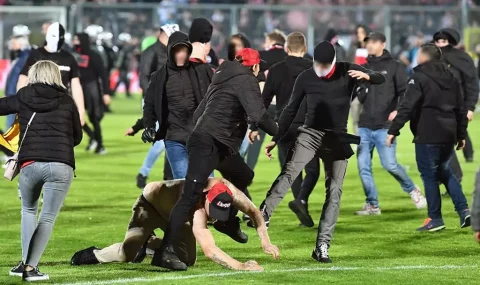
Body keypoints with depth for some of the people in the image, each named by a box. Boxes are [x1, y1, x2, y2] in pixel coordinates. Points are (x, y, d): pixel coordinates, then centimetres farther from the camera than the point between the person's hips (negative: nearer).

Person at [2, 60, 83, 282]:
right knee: (47, 218, 6)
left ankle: (26, 261, 14)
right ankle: (30, 266, -5)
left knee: (28, 210, 24)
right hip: (61, 165, -1)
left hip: (30, 163, 1)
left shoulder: (22, 99, 9)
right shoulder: (66, 102, 10)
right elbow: (77, 137, 19)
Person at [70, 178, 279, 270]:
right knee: (127, 253, -26)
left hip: (177, 216, 7)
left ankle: (150, 243, 22)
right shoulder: (197, 209, -46)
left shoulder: (228, 191, -29)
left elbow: (254, 211, -13)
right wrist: (239, 266, -60)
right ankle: (94, 255, 3)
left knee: (187, 260, -2)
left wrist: (265, 241, -24)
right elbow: (209, 250, -52)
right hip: (151, 202, -7)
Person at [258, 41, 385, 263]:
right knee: (289, 172, -23)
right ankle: (263, 214, -33)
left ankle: (322, 246, -2)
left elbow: (381, 79, -6)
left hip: (337, 139, 1)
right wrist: (275, 139, 6)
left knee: (334, 191, -4)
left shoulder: (347, 71, -1)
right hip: (310, 134, -1)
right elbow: (291, 109, 7)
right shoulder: (306, 78, 0)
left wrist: (367, 76, -29)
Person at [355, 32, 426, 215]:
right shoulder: (364, 68, 14)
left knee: (389, 164, -11)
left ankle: (412, 190, 13)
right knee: (363, 166, 0)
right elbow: (359, 96, 14)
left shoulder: (394, 67, 1)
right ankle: (372, 205, 9)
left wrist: (398, 110, -20)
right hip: (365, 125, 5)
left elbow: (405, 92, -5)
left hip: (385, 126, -5)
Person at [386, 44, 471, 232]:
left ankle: (435, 219, 4)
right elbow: (461, 109, 16)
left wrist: (393, 130, -14)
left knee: (429, 175, 2)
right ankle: (463, 210, 8)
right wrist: (461, 135, 23)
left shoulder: (419, 78, -8)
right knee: (444, 171, 21)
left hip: (427, 136, -7)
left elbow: (407, 107, -16)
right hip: (448, 135, 7)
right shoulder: (450, 78, 14)